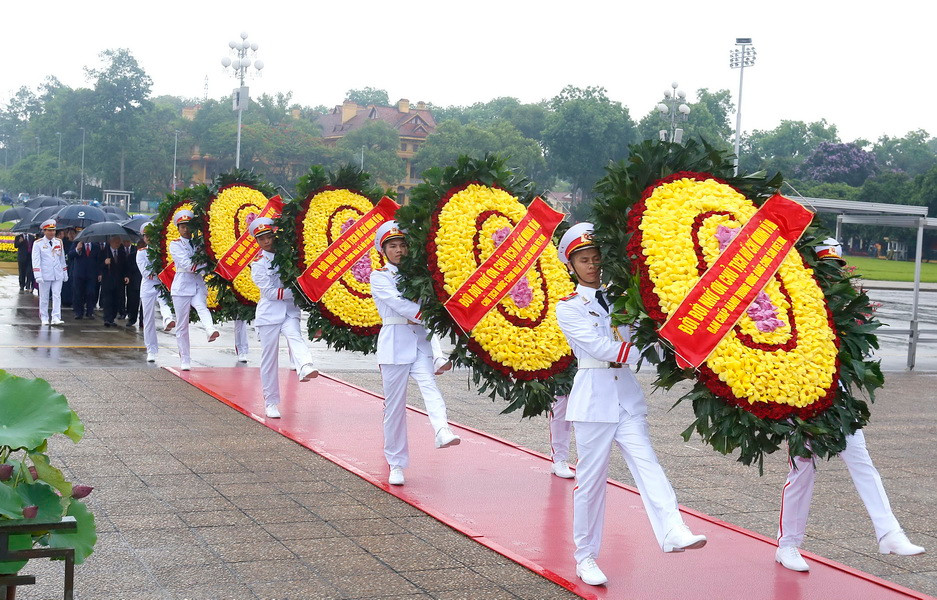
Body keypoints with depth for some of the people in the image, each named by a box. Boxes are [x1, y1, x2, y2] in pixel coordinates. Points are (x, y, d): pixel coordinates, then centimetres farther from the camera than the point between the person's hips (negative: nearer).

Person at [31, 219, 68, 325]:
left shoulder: (59, 242, 8)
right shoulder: (38, 243, -4)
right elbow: (36, 260, -10)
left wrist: (65, 273, 15)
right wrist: (38, 276, -18)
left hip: (58, 275, 3)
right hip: (45, 275, -3)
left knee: (57, 296, -5)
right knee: (44, 297, 6)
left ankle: (56, 318, -7)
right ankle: (44, 318, 14)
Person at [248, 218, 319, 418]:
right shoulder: (258, 264, -1)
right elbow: (269, 292, -10)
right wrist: (294, 291, -14)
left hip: (290, 310, 2)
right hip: (269, 313, -2)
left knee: (295, 337, -29)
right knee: (269, 358, 2)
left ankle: (306, 367, -57)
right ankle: (270, 403, 11)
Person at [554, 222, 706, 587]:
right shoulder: (568, 308, 0)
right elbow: (603, 349, -12)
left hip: (628, 395, 4)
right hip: (594, 396, -4)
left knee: (646, 463, -14)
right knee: (591, 478, 1)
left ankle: (673, 533, -30)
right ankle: (585, 557, 12)